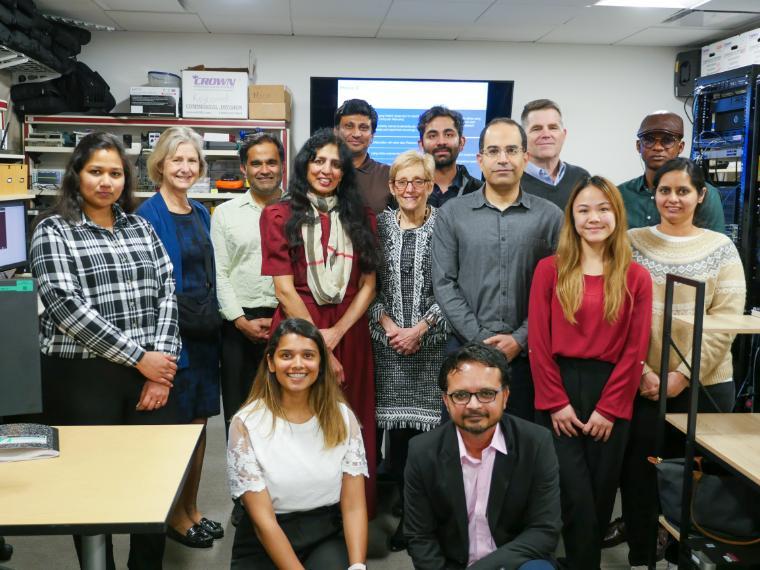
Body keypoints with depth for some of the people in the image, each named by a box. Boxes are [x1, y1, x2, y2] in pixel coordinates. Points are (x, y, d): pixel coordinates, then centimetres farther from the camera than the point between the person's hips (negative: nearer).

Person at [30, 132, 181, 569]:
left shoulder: (141, 228, 11)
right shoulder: (54, 231, -2)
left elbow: (166, 293, 6)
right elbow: (68, 307, -14)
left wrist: (163, 362, -7)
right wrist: (139, 358, -15)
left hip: (153, 374, 4)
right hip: (84, 378, -4)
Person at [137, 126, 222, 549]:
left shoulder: (200, 214, 11)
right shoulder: (150, 215, -12)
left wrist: (215, 324, 12)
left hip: (204, 334, 7)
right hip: (172, 335, -7)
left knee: (198, 424, 15)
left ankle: (192, 510, 29)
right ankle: (175, 517, 22)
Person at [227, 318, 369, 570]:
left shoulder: (342, 417, 0)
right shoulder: (246, 424, -9)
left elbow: (354, 506, -2)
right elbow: (263, 519, -11)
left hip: (328, 533, 1)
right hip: (265, 543, 0)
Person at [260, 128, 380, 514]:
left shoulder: (361, 218, 11)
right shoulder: (280, 215, 1)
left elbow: (368, 285, 5)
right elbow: (284, 289, -6)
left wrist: (336, 333, -9)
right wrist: (318, 348, -10)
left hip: (349, 334, 3)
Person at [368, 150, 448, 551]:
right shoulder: (380, 225, 7)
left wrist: (419, 329, -9)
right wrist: (388, 326, -5)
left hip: (431, 341, -2)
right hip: (388, 341, 2)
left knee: (426, 422, -3)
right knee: (396, 425, 4)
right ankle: (406, 513, 17)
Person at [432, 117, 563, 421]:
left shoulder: (550, 216, 4)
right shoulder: (451, 214, 4)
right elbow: (444, 284, -1)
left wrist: (520, 339, -10)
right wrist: (480, 338, -9)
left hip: (527, 352, 0)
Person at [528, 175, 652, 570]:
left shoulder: (636, 277, 2)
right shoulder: (549, 269, -1)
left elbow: (635, 350, -1)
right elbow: (538, 342, -3)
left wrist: (609, 408, -7)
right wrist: (556, 402, -9)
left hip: (611, 393, 2)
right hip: (559, 391, -1)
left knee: (602, 493, 11)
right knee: (577, 498, -3)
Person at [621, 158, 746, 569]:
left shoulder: (720, 247, 2)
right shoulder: (632, 243, 3)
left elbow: (726, 319, -4)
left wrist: (683, 374, -11)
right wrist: (641, 371, -11)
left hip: (704, 384, 0)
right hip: (641, 383, 0)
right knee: (638, 473, 5)